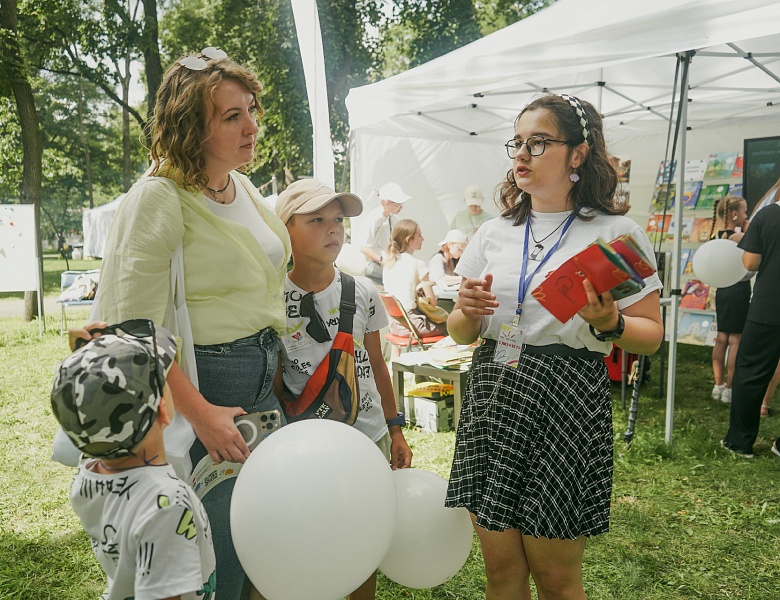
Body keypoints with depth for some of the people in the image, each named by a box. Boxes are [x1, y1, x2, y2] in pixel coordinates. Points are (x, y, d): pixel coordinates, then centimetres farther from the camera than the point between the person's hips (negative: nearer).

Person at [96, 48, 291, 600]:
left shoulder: (245, 188, 8)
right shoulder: (159, 197, -16)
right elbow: (138, 328, -19)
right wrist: (201, 414, -20)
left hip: (264, 380, 8)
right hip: (205, 382, -8)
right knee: (222, 553, 5)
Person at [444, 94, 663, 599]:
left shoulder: (616, 232, -2)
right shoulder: (494, 233, 9)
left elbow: (652, 335, -1)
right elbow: (461, 334, 13)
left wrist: (608, 324, -20)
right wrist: (467, 313, -9)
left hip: (566, 402, -3)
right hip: (490, 399, 4)